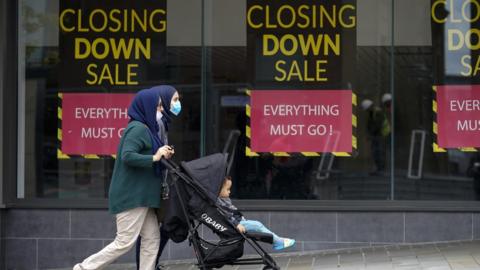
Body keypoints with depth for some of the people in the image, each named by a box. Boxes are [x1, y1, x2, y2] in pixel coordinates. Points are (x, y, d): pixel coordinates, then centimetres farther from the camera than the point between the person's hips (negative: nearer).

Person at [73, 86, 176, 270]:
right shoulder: (138, 129, -14)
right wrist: (154, 158, -20)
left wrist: (162, 156, 7)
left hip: (140, 196, 10)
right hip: (132, 196, -10)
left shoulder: (144, 129, 16)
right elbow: (128, 156, -26)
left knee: (152, 239, 7)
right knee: (125, 242, -7)